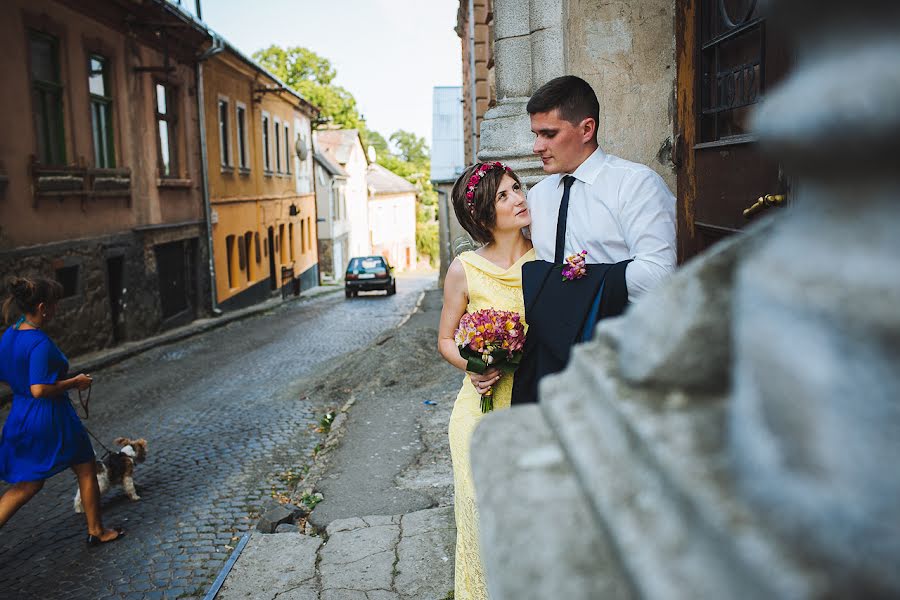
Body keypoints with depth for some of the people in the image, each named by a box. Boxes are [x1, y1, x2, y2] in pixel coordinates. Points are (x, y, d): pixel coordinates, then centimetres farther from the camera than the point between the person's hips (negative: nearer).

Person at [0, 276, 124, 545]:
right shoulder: (41, 344, -25)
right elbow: (40, 390, -29)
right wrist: (75, 382, -17)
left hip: (22, 419, 8)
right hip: (51, 419, -8)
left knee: (28, 482, 20)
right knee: (86, 470, 13)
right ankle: (96, 531, 26)